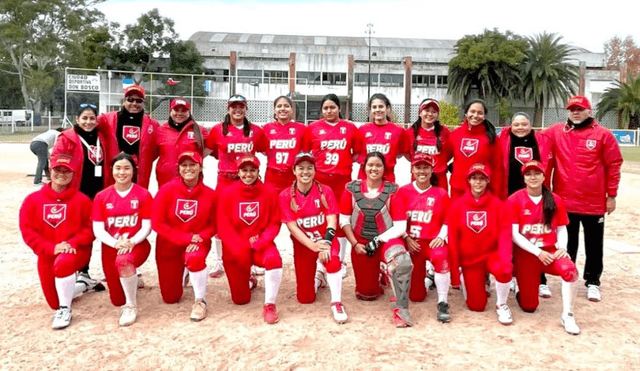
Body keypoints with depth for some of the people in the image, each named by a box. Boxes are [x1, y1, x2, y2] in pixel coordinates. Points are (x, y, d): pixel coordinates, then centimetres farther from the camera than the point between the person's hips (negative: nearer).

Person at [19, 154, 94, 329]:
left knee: (62, 264, -39)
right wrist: (51, 248, -17)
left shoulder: (81, 200, -5)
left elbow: (90, 228, -5)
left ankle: (65, 309, -16)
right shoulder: (33, 199, 0)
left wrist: (72, 243, -21)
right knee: (54, 303, 4)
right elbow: (27, 230, -4)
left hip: (76, 250, -3)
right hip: (47, 254, 3)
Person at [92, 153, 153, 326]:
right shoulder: (102, 197, 1)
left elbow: (147, 226, -6)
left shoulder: (143, 194, -5)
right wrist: (116, 243, -20)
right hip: (111, 247, 3)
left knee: (124, 260, -41)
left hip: (137, 245, -3)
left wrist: (131, 242, -23)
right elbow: (98, 229, -2)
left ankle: (132, 307, -20)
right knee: (117, 300, 5)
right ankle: (131, 280, 42)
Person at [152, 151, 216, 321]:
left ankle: (200, 301, -15)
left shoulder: (210, 194, -10)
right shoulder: (166, 190, -12)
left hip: (198, 242, -1)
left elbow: (214, 224, -3)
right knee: (171, 298, 7)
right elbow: (157, 223, -13)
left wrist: (199, 238, -23)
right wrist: (185, 238, -21)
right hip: (169, 245, 1)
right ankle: (181, 272, 43)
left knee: (194, 258, -40)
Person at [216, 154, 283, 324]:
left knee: (274, 259, -37)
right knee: (240, 299, 3)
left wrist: (261, 242, -21)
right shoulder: (227, 193, -6)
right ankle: (249, 281, 41)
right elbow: (223, 226, -8)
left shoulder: (269, 192, -6)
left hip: (261, 245, 0)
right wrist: (239, 249, -19)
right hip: (235, 249, 1)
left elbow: (274, 223, -4)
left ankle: (269, 305, -17)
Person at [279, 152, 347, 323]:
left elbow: (332, 221, -13)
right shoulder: (286, 196, -8)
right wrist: (312, 245, -25)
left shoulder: (325, 191, -7)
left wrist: (325, 243, -30)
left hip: (326, 239, -1)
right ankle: (318, 278, 36)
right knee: (305, 298, 1)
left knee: (332, 260, -37)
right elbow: (292, 226, -13)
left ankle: (336, 303, -18)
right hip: (302, 244, 1)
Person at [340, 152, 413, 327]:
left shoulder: (393, 190, -9)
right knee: (366, 294, 9)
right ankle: (376, 276, 44)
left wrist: (378, 241, -17)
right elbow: (344, 220, 0)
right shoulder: (352, 188, -5)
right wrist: (355, 244, -9)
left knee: (403, 261, -37)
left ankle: (400, 309, -22)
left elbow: (400, 226, -11)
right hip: (361, 243, 2)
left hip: (387, 239, -2)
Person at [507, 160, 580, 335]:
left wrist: (562, 248, -11)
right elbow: (514, 234, -10)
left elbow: (561, 228, 8)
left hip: (550, 251, 2)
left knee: (570, 269, -33)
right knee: (529, 307, -1)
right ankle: (521, 289, 35)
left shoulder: (555, 200, 2)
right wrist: (537, 252, -17)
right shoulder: (514, 200, -7)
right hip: (525, 254, -2)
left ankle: (567, 316, -14)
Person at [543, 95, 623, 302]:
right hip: (564, 201, 2)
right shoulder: (555, 132, 3)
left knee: (594, 245, 10)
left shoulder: (603, 134, -2)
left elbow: (614, 165, -2)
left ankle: (592, 282, 23)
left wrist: (611, 195, -3)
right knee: (567, 244, 14)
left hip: (594, 202, -1)